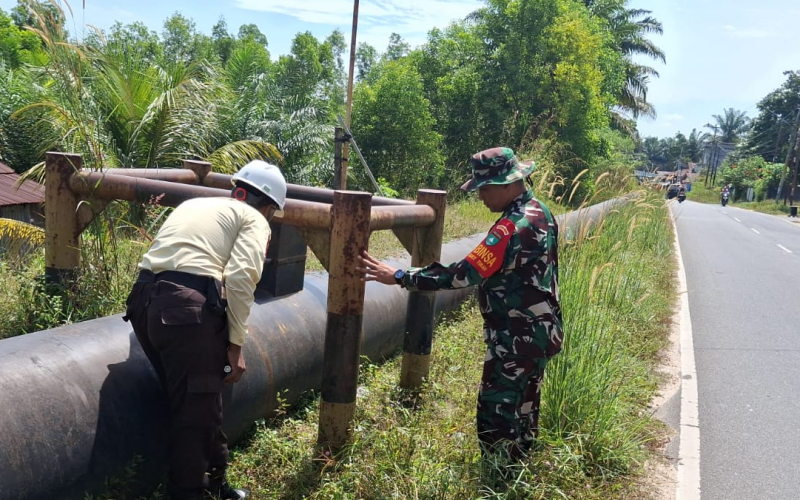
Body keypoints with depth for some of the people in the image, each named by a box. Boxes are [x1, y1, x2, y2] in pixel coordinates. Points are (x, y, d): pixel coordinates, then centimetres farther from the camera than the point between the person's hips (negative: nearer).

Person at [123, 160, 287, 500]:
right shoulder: (255, 220, 8)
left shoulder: (194, 204, 29)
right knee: (198, 411, 5)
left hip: (144, 300, 8)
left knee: (190, 401, 20)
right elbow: (240, 280, -8)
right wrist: (236, 344, -3)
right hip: (189, 308, -8)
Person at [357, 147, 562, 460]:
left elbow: (465, 273, -31)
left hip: (516, 341, -10)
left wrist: (399, 277, -28)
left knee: (496, 419, 0)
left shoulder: (514, 227, -25)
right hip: (538, 333, 10)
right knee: (523, 413, 21)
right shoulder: (539, 212, 6)